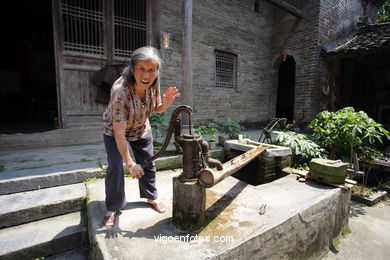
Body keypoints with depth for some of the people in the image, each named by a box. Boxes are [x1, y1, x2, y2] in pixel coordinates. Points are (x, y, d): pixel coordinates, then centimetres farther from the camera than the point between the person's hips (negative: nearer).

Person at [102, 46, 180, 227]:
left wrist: (165, 104, -30)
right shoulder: (120, 90, -38)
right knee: (115, 166, -12)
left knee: (148, 163, 8)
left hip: (141, 128, 5)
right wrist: (129, 163, -30)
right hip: (114, 130, -4)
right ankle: (113, 208, 12)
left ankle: (151, 198, 30)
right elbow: (119, 132, -35)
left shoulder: (153, 84, -22)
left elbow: (156, 109, -5)